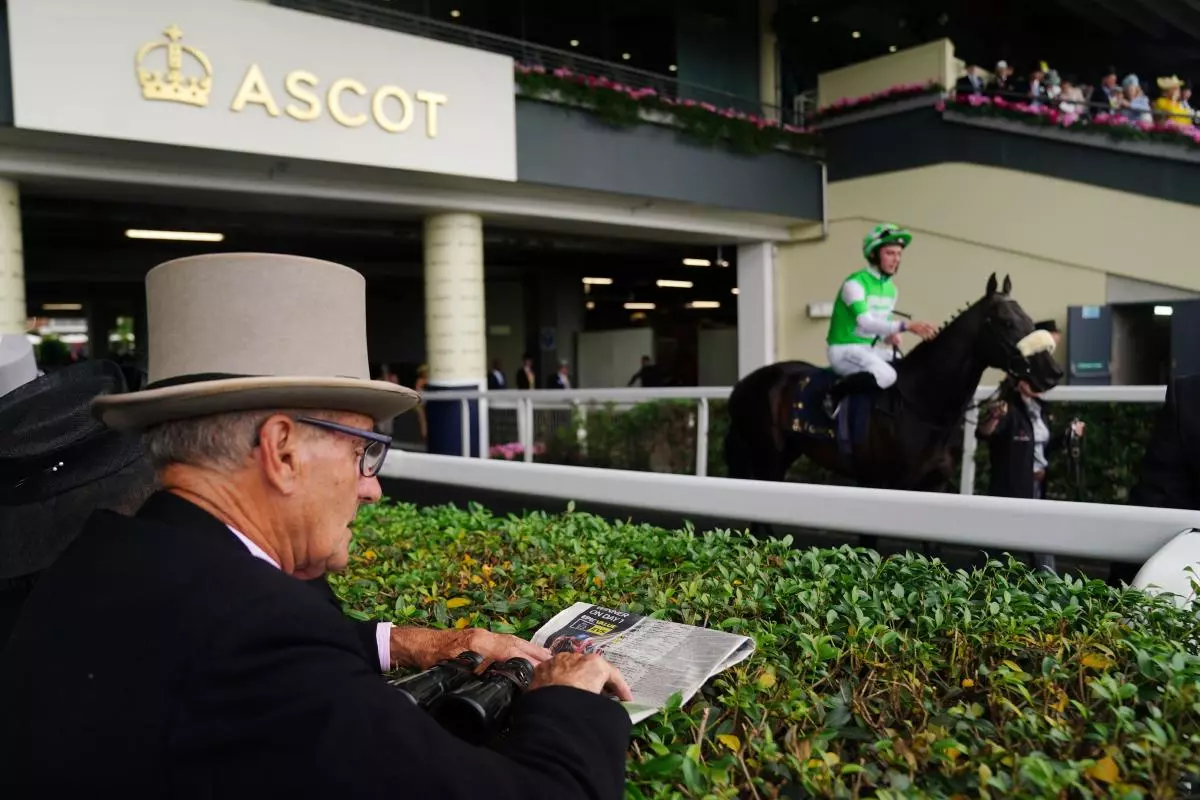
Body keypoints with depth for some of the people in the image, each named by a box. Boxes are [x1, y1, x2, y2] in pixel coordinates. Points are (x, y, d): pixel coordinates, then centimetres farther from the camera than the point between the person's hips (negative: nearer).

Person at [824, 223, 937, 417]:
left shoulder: (890, 289, 10)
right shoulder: (855, 283, -16)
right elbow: (865, 322, -27)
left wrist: (891, 335, -6)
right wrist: (906, 326, -37)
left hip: (871, 349, 8)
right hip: (845, 349, -8)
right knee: (886, 375, -32)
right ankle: (834, 394, -15)